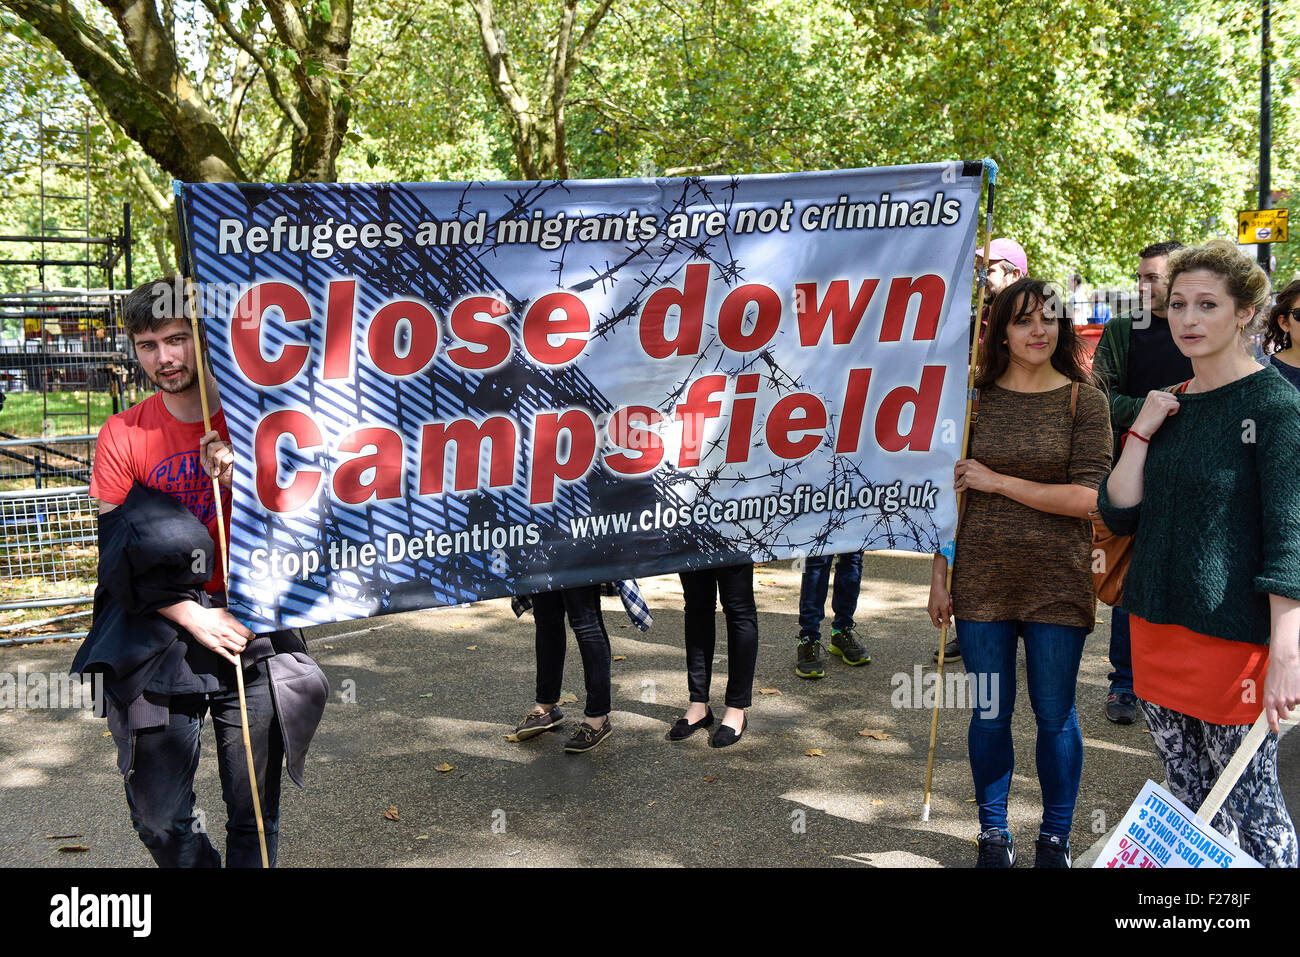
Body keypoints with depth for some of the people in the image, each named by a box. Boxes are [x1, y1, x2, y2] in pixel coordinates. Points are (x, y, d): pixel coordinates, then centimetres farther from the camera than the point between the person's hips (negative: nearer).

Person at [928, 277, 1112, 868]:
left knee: (1055, 716, 9)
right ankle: (993, 833, 28)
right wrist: (939, 576, 3)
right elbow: (950, 494, 5)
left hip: (1057, 586, -1)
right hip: (982, 582, 1)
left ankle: (1055, 838, 27)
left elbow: (1086, 499, -11)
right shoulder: (975, 398, 3)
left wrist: (998, 481, -12)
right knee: (990, 713, 10)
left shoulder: (1084, 401, -2)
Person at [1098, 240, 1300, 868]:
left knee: (1249, 809, 2)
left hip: (1234, 635, -7)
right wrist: (1142, 432, -5)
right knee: (1188, 801, 17)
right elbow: (1118, 515, 6)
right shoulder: (1170, 406, 10)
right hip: (1158, 627, 7)